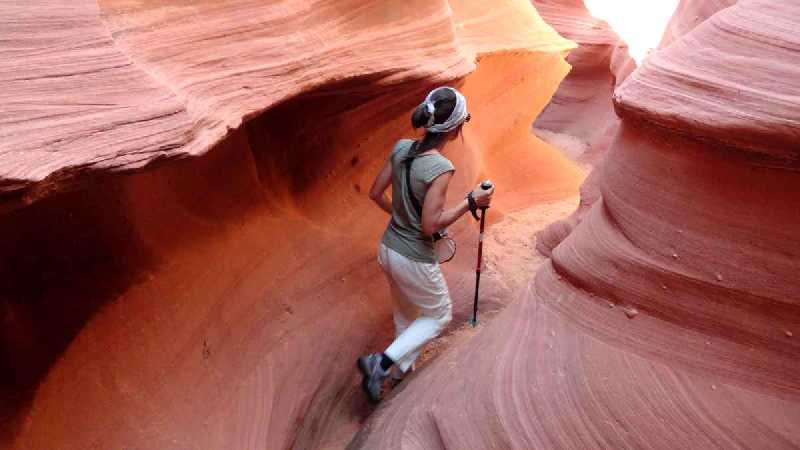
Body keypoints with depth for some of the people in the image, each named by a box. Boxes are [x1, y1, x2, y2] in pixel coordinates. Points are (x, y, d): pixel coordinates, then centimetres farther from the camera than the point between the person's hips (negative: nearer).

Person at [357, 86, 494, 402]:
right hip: (414, 260, -7)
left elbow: (375, 193, 3)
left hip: (387, 248, 7)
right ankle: (381, 364, 10)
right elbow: (431, 225, -23)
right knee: (439, 316, 19)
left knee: (405, 313, 30)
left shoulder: (401, 148, -6)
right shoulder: (440, 168, -26)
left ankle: (403, 365, 50)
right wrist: (470, 201, -14)